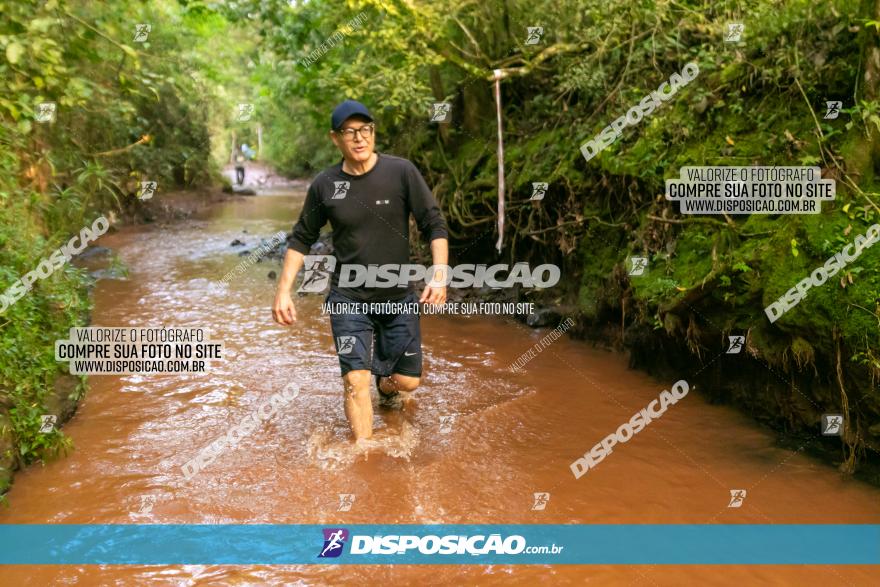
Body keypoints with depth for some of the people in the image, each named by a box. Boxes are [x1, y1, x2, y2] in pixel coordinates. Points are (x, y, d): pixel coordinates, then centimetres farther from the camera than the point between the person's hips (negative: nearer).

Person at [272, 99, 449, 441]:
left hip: (399, 296, 0)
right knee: (355, 380, -10)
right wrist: (284, 291, -2)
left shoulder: (401, 172, -10)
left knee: (408, 381, 6)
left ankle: (385, 385, 44)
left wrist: (440, 275, -22)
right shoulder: (324, 185, -4)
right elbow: (301, 239, 6)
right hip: (349, 298, 0)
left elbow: (434, 225, -8)